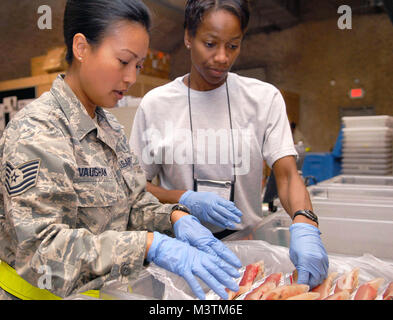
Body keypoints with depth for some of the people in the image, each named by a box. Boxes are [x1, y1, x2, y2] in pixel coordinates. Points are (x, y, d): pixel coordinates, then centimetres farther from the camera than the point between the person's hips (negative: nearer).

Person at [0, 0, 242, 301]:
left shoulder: (111, 127, 4)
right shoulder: (35, 132, -21)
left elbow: (133, 203, 5)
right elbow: (41, 247, -27)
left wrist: (174, 217, -15)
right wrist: (151, 245, -34)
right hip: (42, 291, -6)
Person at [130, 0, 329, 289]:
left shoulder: (265, 97, 0)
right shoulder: (155, 104, -1)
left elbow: (287, 174, -8)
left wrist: (304, 226, -27)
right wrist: (187, 200, -14)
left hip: (246, 241, 2)